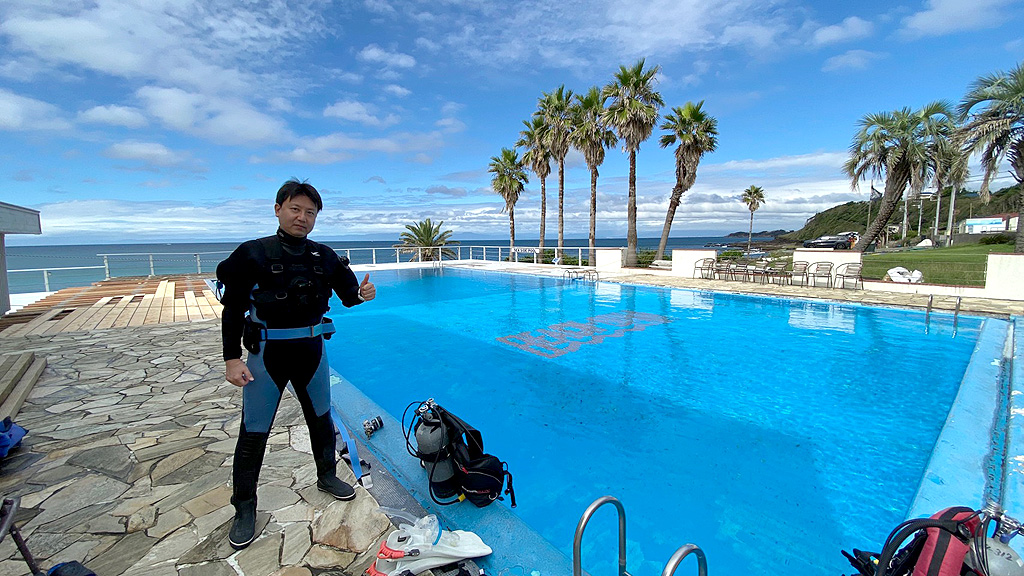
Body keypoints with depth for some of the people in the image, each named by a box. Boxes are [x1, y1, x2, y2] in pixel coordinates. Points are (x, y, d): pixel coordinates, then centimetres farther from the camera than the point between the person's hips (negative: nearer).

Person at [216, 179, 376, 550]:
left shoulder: (324, 257, -1)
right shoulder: (253, 254, -10)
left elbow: (348, 295, 6)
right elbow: (233, 308, -7)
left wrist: (362, 294, -18)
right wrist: (231, 359, -11)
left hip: (311, 350, 3)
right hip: (267, 353, -3)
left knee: (321, 419, 17)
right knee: (253, 432, 6)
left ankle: (326, 476, 41)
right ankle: (245, 508, 28)